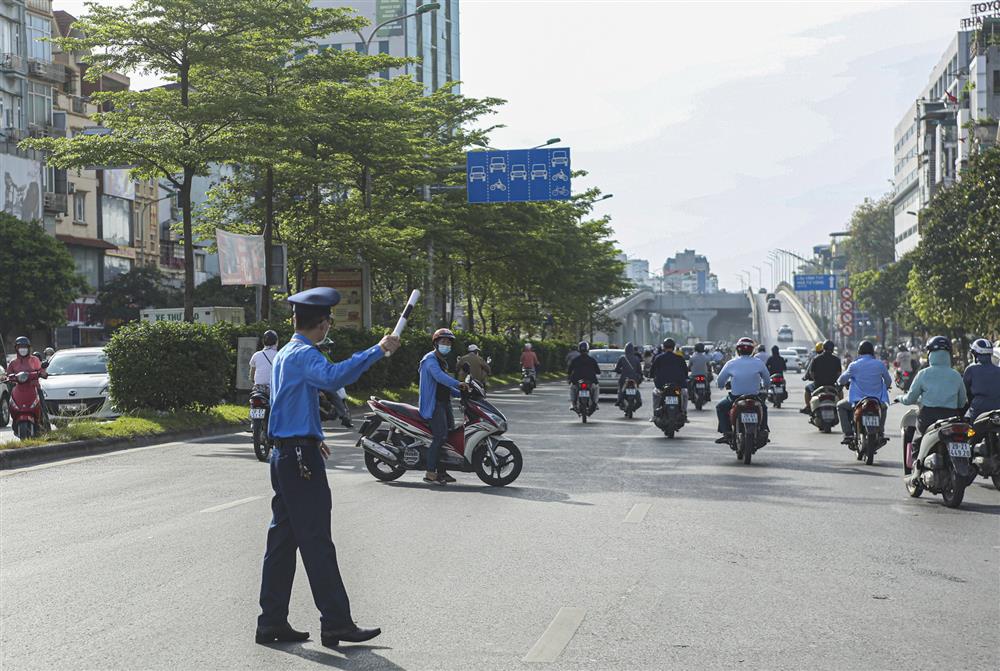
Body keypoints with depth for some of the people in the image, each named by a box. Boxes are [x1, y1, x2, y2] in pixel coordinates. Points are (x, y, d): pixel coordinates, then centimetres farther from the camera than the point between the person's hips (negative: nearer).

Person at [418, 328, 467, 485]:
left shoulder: (442, 362, 23)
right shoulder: (430, 359, -9)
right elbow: (439, 376, -29)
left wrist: (460, 393, 19)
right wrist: (457, 384, -40)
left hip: (444, 402, 10)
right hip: (433, 404, -10)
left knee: (449, 435, 6)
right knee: (440, 436, -18)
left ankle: (441, 471, 13)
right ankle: (430, 474, -18)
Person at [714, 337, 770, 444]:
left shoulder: (731, 364, -6)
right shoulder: (759, 363, -3)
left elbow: (720, 382, 1)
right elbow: (767, 382, 6)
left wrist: (722, 386, 24)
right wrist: (763, 386, 28)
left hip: (735, 399, -2)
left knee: (720, 407, 24)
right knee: (763, 407, 34)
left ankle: (727, 433, 8)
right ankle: (764, 430, 17)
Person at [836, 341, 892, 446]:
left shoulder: (854, 366, -7)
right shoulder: (880, 364, -2)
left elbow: (841, 380, 3)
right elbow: (888, 381, 9)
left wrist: (839, 381, 28)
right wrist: (885, 388, 32)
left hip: (858, 401, -2)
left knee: (840, 406, 24)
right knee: (884, 406, 37)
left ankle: (848, 434, 11)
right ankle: (881, 433, 28)